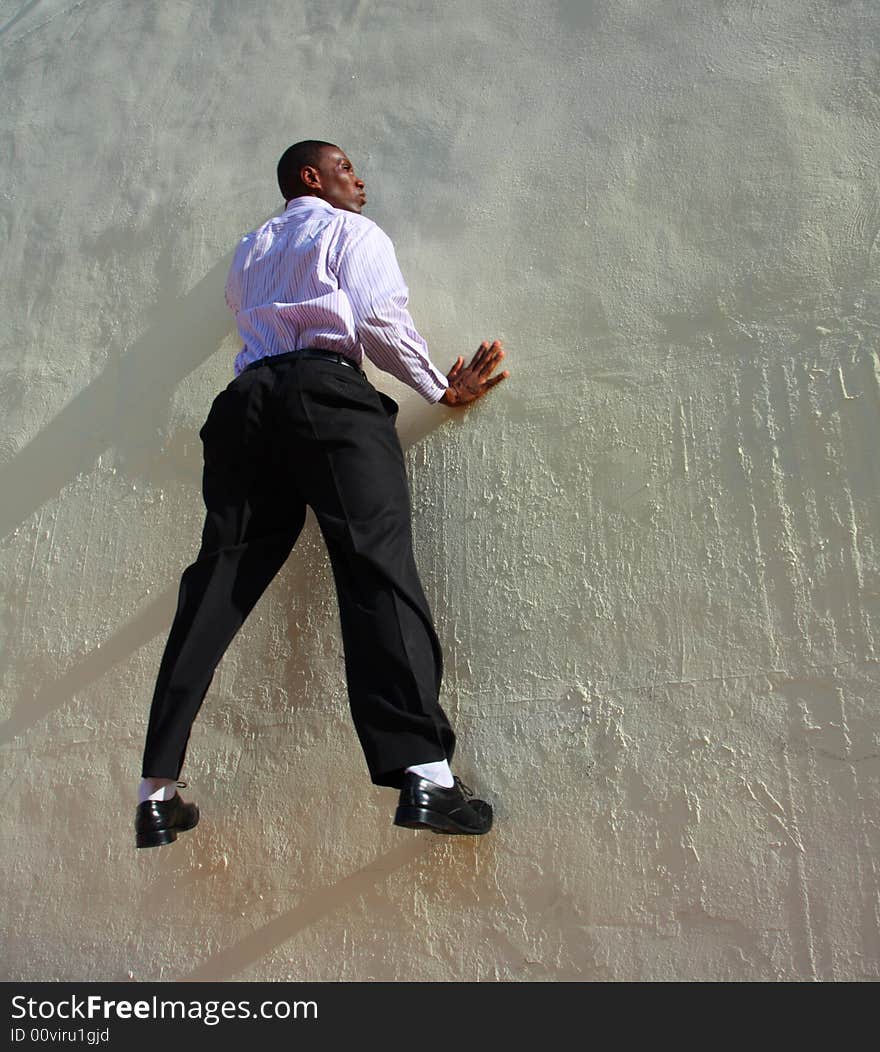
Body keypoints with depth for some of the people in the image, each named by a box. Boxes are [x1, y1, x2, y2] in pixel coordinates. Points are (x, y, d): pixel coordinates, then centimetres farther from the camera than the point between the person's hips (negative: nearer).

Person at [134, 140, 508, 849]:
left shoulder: (250, 249, 34)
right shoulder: (353, 232, 15)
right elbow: (379, 319, -1)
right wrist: (445, 388, 8)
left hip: (247, 397, 6)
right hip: (326, 392, -5)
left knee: (217, 582, 2)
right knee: (377, 567, -15)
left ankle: (158, 791, 3)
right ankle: (423, 774, -26)